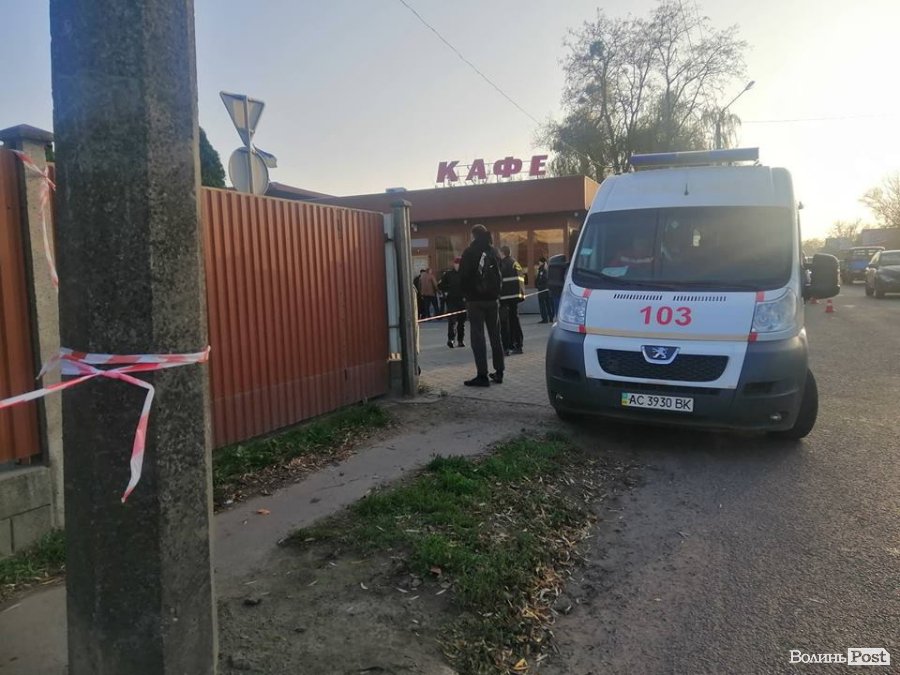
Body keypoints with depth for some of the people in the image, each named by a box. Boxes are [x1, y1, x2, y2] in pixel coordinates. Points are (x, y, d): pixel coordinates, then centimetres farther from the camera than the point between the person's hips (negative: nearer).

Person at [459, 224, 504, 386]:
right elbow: (499, 276, 11)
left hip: (475, 300, -5)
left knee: (478, 337, -4)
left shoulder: (470, 252, -8)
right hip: (493, 299, 5)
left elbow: (463, 276, -9)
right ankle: (499, 372, 16)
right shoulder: (493, 252, 7)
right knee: (495, 336, 12)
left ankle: (482, 375, -8)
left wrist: (466, 294, 5)